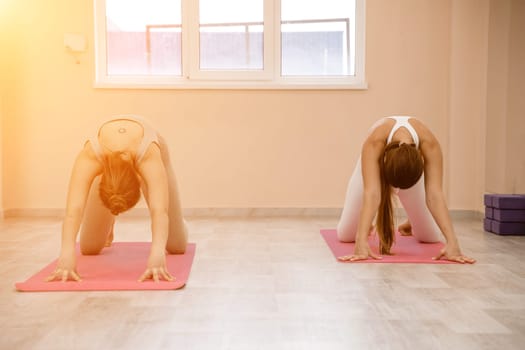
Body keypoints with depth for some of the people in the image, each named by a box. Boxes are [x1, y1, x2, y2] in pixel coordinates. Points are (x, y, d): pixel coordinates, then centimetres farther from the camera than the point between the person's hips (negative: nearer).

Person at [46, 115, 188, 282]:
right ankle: (108, 225, 34)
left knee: (177, 245, -7)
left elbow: (159, 210, -61)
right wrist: (67, 253, -72)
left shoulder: (149, 156, -48)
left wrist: (157, 252, -77)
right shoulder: (90, 157, -45)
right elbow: (74, 209, -57)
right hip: (106, 158, 1)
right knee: (89, 247, -3)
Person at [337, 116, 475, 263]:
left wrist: (452, 242, -56)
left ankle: (410, 225, 36)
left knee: (431, 236, -1)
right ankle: (366, 226, 30)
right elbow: (371, 193, -55)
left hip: (411, 171, 1)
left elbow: (434, 194, -47)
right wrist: (362, 242, -65)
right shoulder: (374, 142, -46)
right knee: (345, 234, -8)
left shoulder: (429, 143, -41)